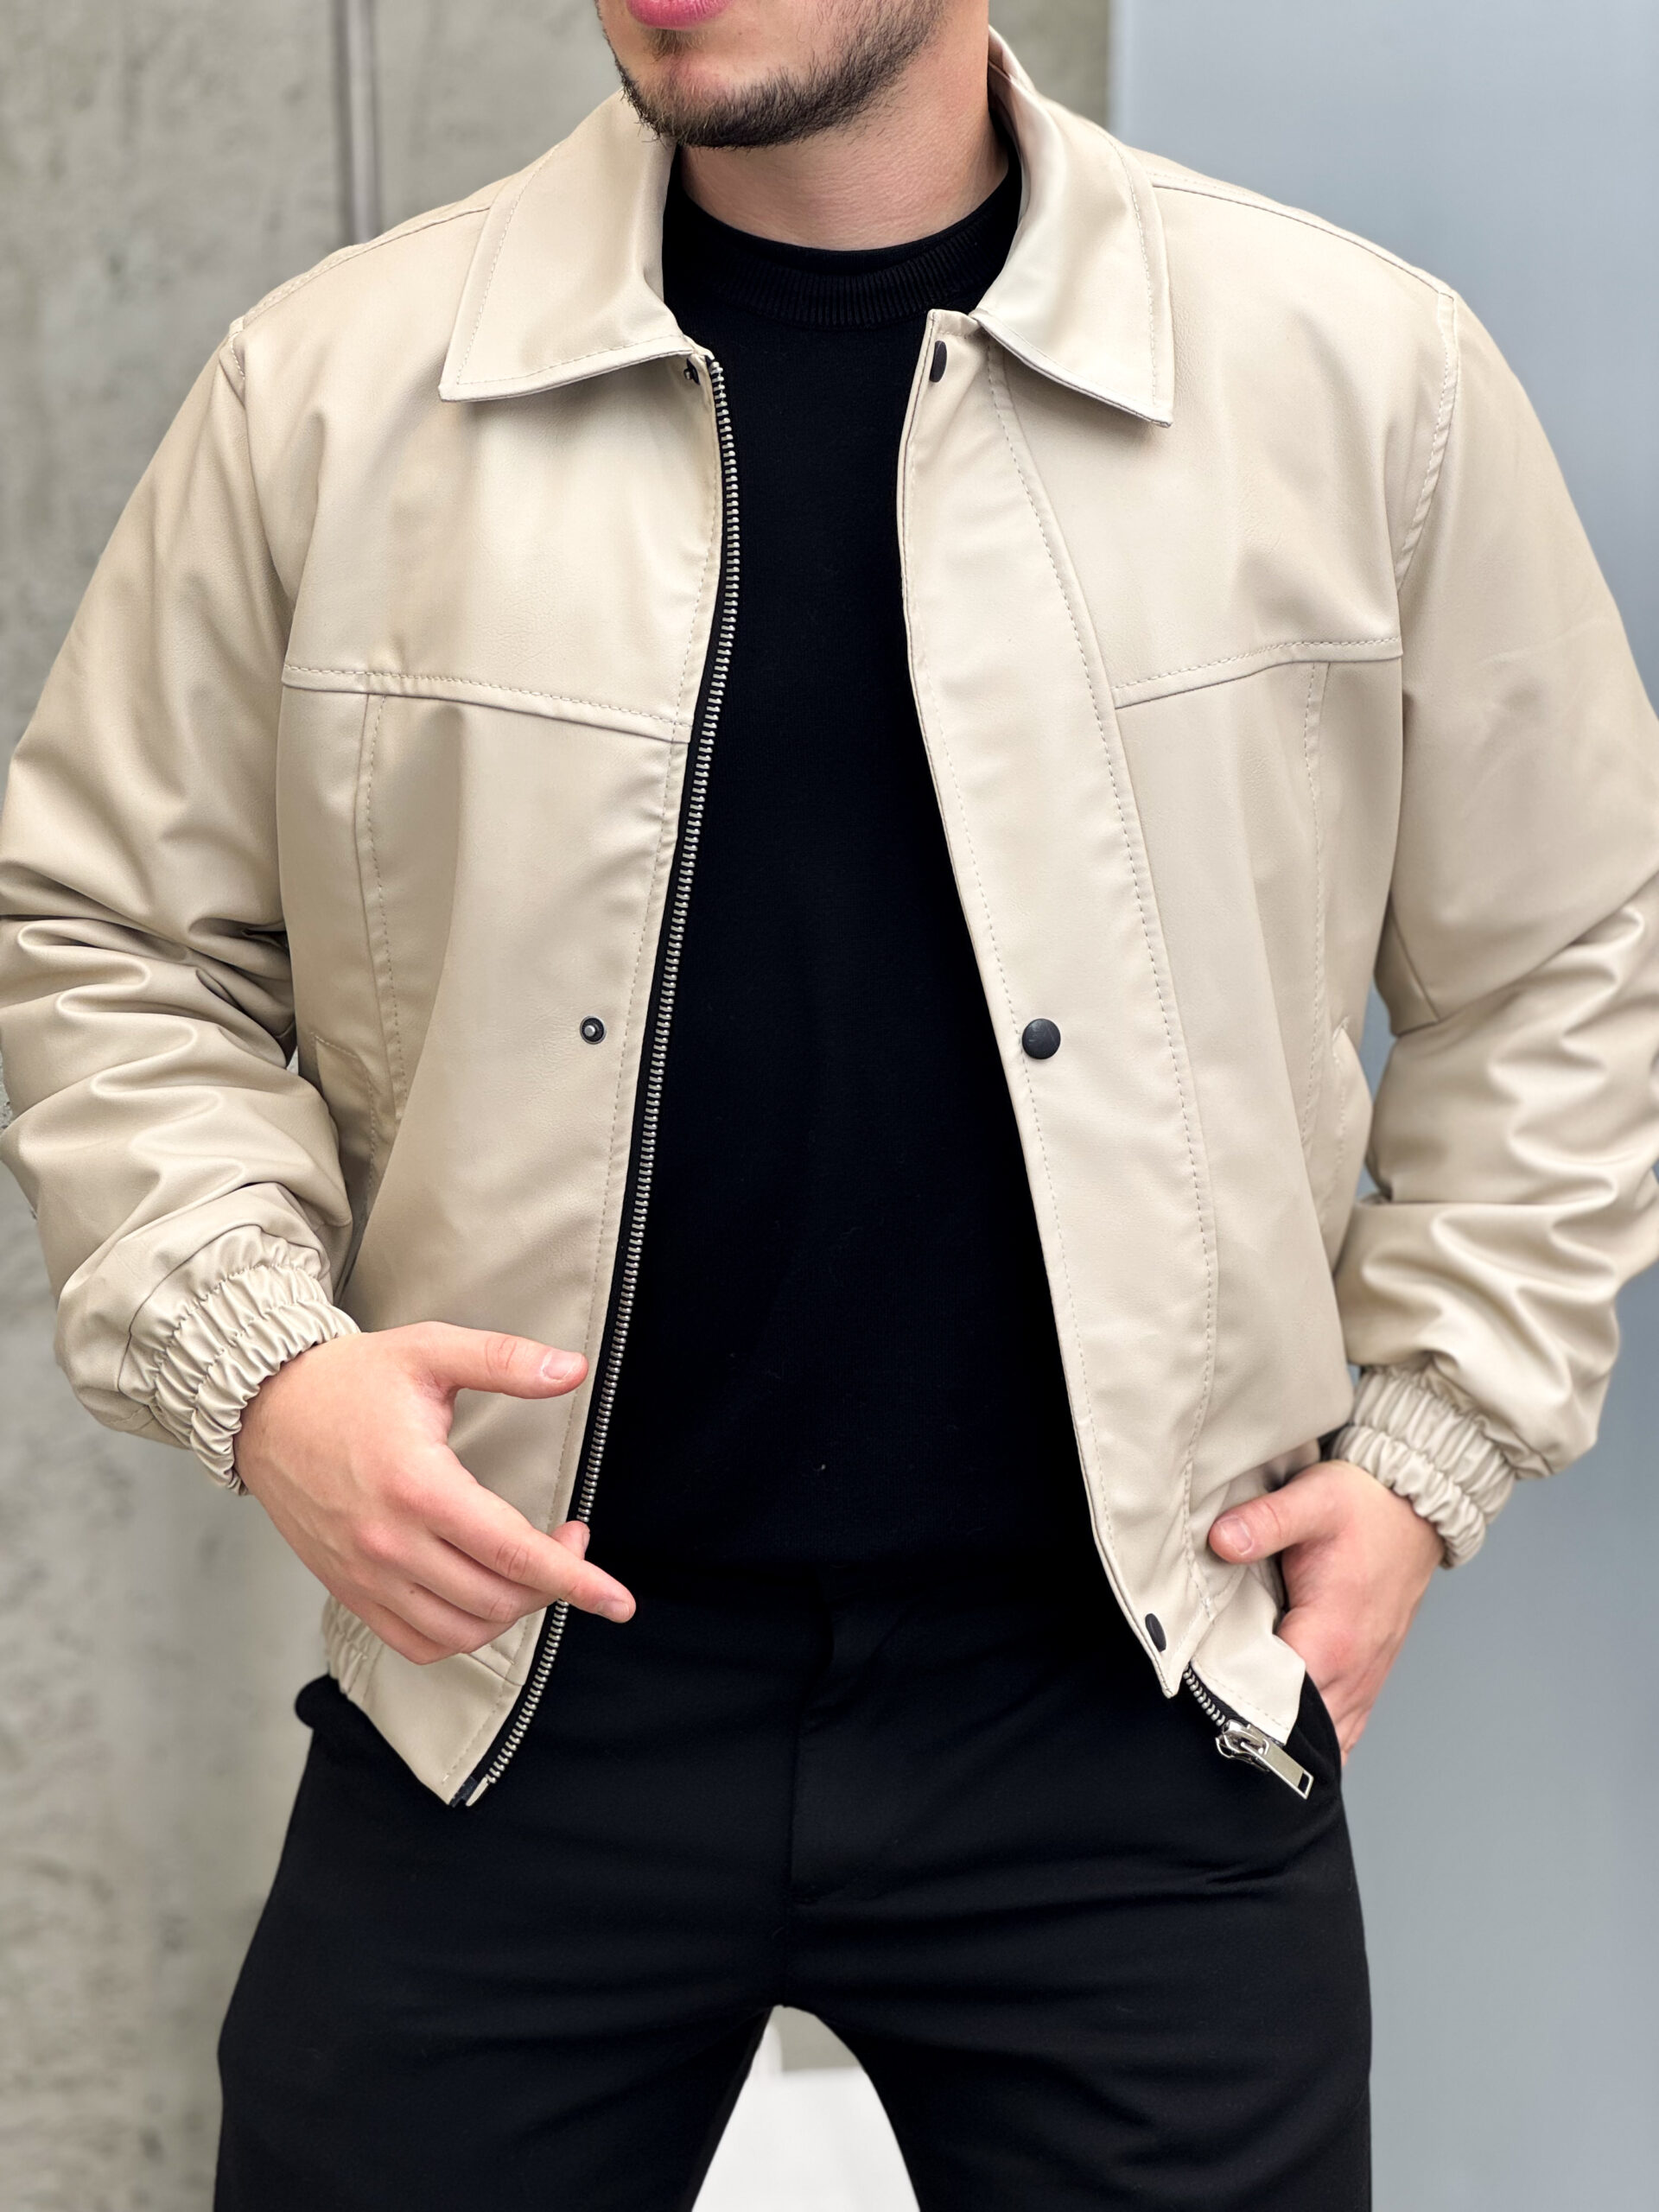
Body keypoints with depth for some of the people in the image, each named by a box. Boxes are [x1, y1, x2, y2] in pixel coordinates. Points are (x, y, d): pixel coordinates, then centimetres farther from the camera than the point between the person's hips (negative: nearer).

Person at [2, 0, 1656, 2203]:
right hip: (513, 1678, 1)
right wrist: (254, 1359, -7)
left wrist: (1431, 1443, 3)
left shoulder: (1360, 376, -2)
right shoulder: (336, 384, -1)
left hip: (1127, 1705, 0)